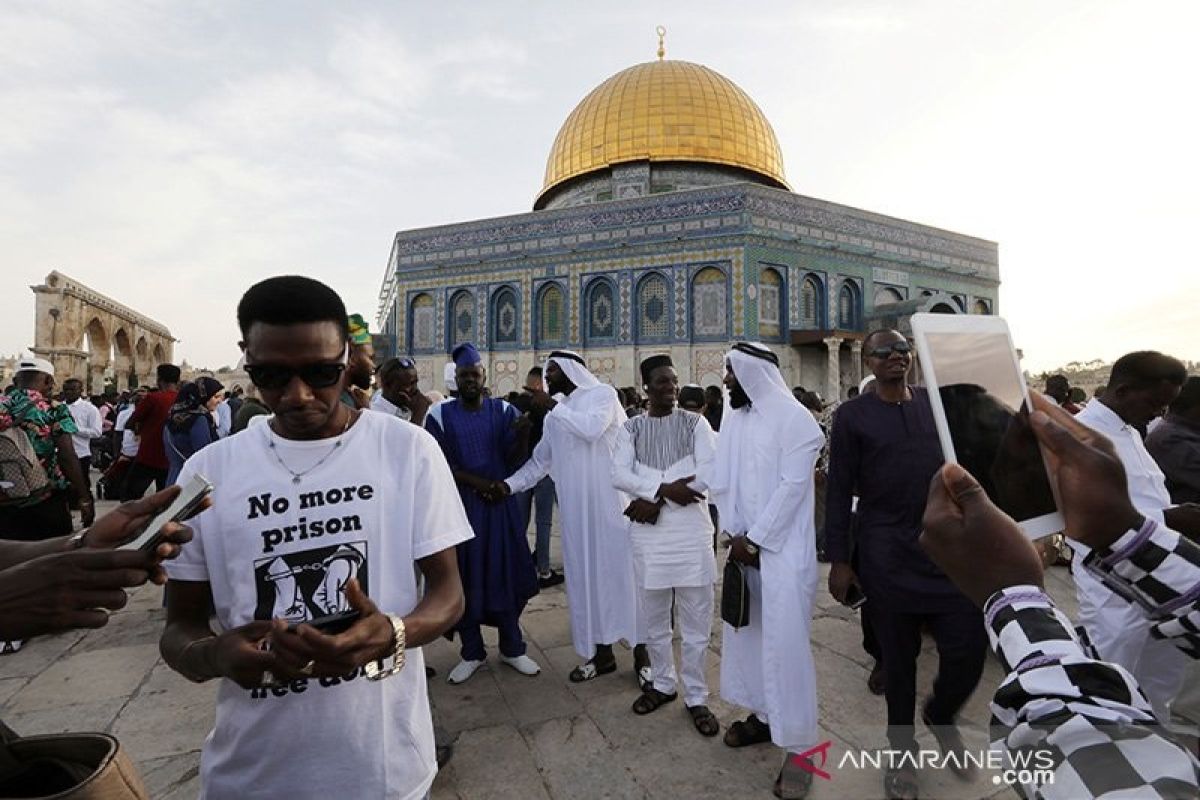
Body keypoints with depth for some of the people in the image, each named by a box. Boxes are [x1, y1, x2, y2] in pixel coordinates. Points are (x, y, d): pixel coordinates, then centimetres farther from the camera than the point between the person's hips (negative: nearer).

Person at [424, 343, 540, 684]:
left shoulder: (503, 411, 0)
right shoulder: (440, 415, -3)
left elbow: (511, 459, -6)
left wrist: (523, 435, -26)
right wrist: (476, 481, -16)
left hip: (500, 503, 1)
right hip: (460, 503, 0)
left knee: (506, 573, 8)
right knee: (465, 577, 8)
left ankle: (512, 647, 25)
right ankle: (471, 652, 26)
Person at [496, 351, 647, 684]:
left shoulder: (603, 393, -3)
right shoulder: (555, 414, 14)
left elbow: (592, 428, -22)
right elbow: (540, 460, 14)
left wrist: (553, 406, -12)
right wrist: (509, 484, 2)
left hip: (612, 502, -5)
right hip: (577, 509, 6)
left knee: (624, 570, 2)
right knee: (587, 576, 10)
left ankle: (641, 654, 17)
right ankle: (601, 652, 24)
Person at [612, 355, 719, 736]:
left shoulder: (695, 423, 0)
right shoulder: (631, 428, 5)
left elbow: (709, 474, -11)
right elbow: (619, 475, -7)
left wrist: (655, 501, -13)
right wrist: (664, 488, -21)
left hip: (691, 533, -1)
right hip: (648, 535, 2)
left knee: (695, 622, 7)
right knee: (655, 619, 16)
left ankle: (696, 697, 25)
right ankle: (663, 684, 36)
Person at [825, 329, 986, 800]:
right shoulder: (852, 415, -4)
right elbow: (839, 490, -5)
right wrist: (838, 560, -7)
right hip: (887, 558, -3)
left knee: (969, 648, 3)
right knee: (898, 656, 9)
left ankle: (941, 715, 37)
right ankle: (902, 750, 34)